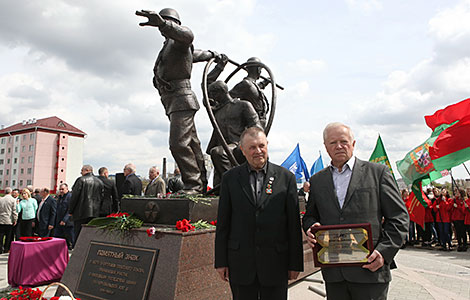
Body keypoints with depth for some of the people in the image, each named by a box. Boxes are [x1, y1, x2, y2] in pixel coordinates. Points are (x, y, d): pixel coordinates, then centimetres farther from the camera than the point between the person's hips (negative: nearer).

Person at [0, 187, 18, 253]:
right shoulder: (13, 200, -7)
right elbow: (14, 211, -8)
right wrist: (15, 220, 1)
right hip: (9, 221, -3)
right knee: (8, 237, 5)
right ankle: (6, 250, 9)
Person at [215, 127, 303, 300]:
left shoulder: (286, 177, 0)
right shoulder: (230, 178, 2)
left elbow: (294, 224, 1)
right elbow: (223, 223, 4)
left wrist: (296, 263, 1)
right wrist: (221, 261, 2)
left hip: (275, 263, 0)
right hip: (240, 263, 1)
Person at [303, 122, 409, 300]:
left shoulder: (378, 172, 2)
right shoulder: (317, 181, 10)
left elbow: (399, 217, 1)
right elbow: (309, 216, 18)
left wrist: (384, 252, -9)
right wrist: (311, 229, -5)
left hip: (370, 269, -2)